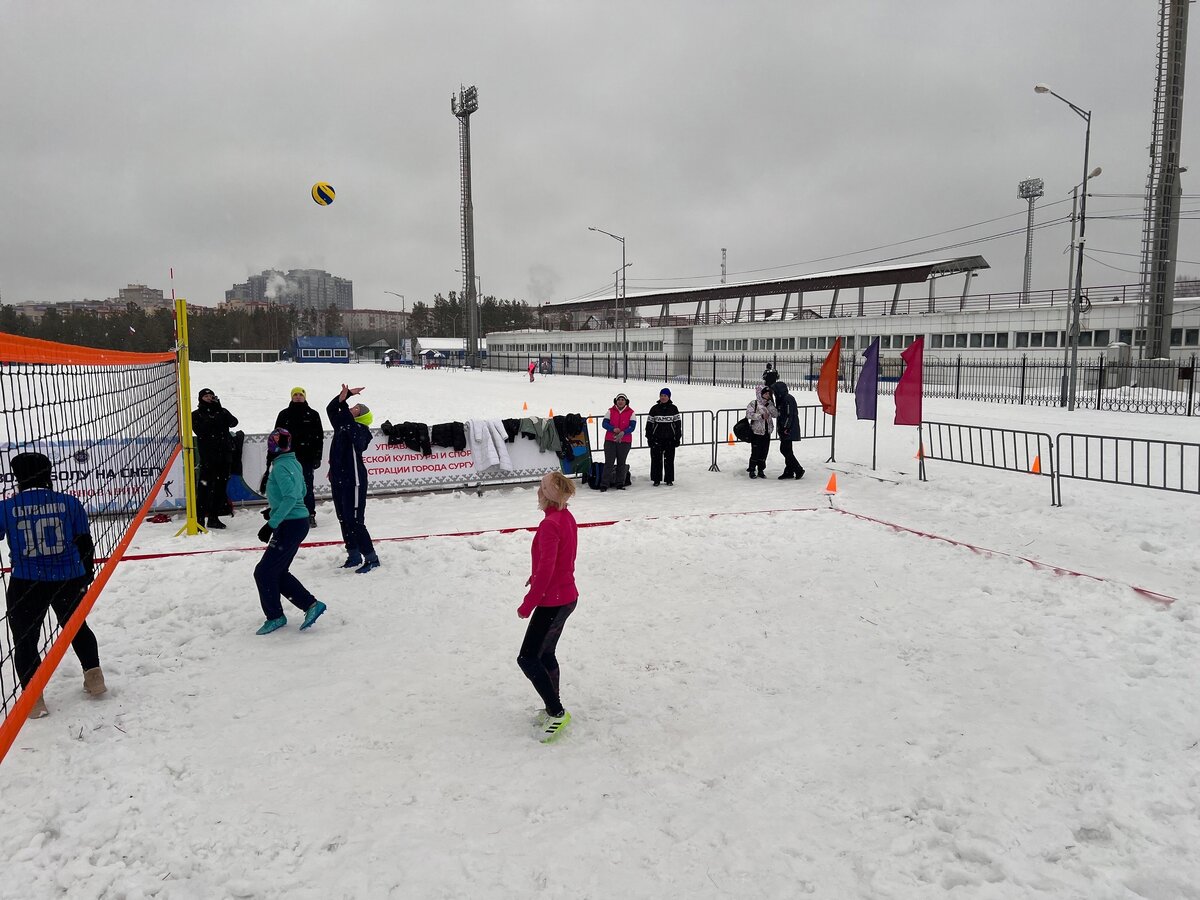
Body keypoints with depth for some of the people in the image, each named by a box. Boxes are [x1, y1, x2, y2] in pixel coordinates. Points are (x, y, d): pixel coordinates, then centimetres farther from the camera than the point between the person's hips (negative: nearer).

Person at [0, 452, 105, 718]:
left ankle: (33, 699, 5)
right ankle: (94, 677, 25)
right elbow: (85, 542, 4)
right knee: (77, 627, 24)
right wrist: (87, 572, 20)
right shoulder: (69, 503, -3)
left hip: (26, 584, -2)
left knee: (25, 639, 11)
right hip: (69, 580, 2)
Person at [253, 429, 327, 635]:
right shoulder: (294, 463, 9)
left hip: (290, 526, -9)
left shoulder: (280, 467, -18)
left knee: (264, 572, 2)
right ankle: (311, 604, 16)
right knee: (279, 572, 16)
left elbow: (291, 498, -27)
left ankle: (275, 616, 13)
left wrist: (271, 524, -26)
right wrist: (274, 510, 27)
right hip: (298, 522, 9)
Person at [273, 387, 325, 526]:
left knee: (307, 486, -1)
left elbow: (319, 437, 5)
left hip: (307, 457, -1)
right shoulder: (284, 414, 9)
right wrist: (271, 455, 5)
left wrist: (318, 457, -1)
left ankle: (310, 515, 6)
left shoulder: (313, 415, 6)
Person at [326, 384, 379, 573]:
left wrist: (343, 401, -28)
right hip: (338, 479, 9)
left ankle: (371, 558, 0)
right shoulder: (342, 426, 13)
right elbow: (331, 409, 17)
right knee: (344, 519, 13)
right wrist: (346, 394, 9)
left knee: (355, 520, -8)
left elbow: (347, 420, -26)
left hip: (353, 481, -9)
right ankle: (354, 556, 23)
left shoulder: (360, 430, -10)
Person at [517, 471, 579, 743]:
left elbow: (546, 568, -26)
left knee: (528, 658, -2)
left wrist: (528, 604, -18)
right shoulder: (567, 518, 5)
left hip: (552, 602, -9)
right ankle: (553, 708, 31)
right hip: (566, 596, 10)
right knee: (546, 655, 20)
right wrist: (537, 577, 17)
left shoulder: (550, 524, -24)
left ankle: (557, 712, 3)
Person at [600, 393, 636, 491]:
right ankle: (605, 484, -2)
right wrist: (613, 429, -20)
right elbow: (605, 423, -1)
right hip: (610, 440, 0)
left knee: (621, 463, 7)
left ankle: (620, 484, 16)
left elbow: (632, 426, -5)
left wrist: (623, 433, -21)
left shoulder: (630, 412, 3)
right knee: (609, 462, -4)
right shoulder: (611, 411, 4)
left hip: (625, 441, 1)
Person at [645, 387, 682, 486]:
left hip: (670, 438, 0)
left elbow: (678, 423, 5)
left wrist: (678, 437, 0)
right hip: (657, 438, 0)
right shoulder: (654, 408, 4)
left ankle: (669, 479, 13)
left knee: (669, 459, 3)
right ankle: (656, 479, 10)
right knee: (656, 459, 0)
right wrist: (649, 437, 1)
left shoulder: (673, 408, 5)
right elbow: (649, 423, 6)